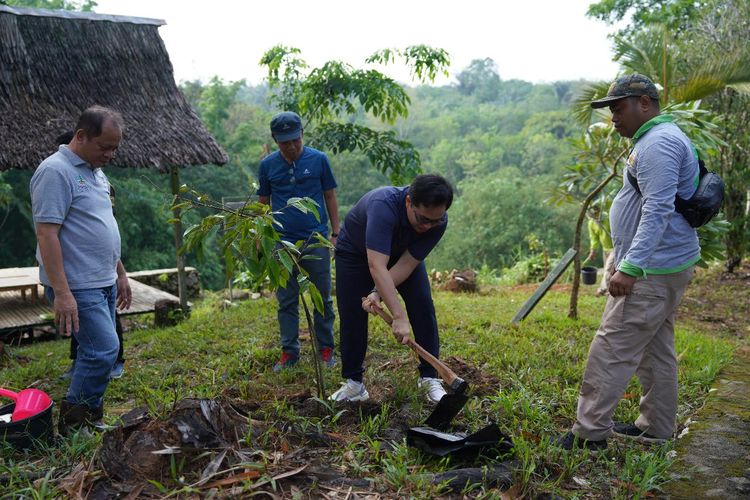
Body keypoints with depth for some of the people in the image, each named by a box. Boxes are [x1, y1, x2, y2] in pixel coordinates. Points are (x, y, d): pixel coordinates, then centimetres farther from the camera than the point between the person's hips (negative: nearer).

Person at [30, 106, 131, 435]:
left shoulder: (95, 171, 15)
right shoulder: (55, 172, -14)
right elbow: (46, 233, -20)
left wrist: (120, 273, 21)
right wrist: (61, 293, -25)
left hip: (103, 283, 9)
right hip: (77, 287, -9)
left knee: (98, 352, 13)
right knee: (104, 350, -12)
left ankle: (89, 421, 25)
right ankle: (72, 426, 4)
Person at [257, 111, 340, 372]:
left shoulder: (319, 160, 0)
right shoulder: (267, 165, 5)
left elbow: (330, 197, 6)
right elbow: (263, 203, 12)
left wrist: (335, 233, 2)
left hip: (316, 240, -1)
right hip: (282, 242, 1)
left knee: (323, 298, 7)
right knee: (286, 301, 8)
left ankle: (326, 348, 20)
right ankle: (289, 352, 18)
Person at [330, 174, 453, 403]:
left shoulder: (438, 220, -29)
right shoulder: (384, 205, -45)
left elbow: (407, 264, -25)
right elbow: (376, 266, -50)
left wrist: (378, 294, -36)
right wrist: (399, 316, -53)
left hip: (402, 253, 3)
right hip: (355, 251, -3)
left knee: (423, 307, -10)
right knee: (352, 315, -8)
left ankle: (429, 377, 1)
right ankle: (353, 383, 7)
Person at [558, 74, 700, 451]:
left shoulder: (658, 143, -16)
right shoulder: (656, 140, 18)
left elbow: (658, 210, -25)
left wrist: (630, 267, -28)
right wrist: (627, 261, 23)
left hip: (652, 271, -11)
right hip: (665, 265, 11)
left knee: (612, 348, -8)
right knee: (656, 349, 16)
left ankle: (589, 432, -1)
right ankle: (657, 427, 27)